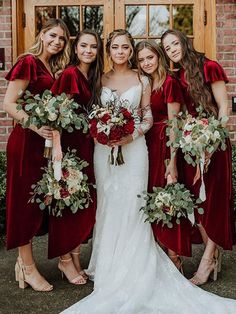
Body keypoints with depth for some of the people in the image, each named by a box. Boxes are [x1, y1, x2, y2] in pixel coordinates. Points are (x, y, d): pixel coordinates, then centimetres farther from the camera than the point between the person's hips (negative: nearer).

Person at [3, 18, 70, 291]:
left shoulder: (53, 68, 16)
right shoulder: (28, 62, -8)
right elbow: (9, 104, -14)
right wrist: (37, 126, -24)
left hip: (45, 141, 8)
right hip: (26, 141, -8)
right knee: (25, 200, 0)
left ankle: (24, 261, 24)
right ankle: (28, 268, 11)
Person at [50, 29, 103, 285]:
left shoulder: (93, 77, 15)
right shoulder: (70, 74, -10)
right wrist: (58, 150, -22)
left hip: (87, 144, 8)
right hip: (70, 142, -8)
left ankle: (75, 254, 22)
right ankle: (65, 259, 11)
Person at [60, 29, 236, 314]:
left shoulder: (142, 81, 7)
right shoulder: (100, 80, 10)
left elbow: (148, 117, 6)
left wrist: (133, 135, -11)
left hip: (134, 148, -1)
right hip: (104, 149, 2)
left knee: (131, 207, -4)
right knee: (108, 207, 3)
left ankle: (132, 272, 7)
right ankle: (109, 267, 15)